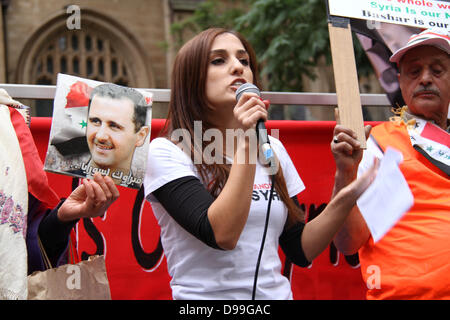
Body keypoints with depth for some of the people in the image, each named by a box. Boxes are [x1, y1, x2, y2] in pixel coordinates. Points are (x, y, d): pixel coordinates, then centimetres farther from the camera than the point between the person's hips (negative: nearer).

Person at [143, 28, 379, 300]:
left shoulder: (273, 150, 10)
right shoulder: (165, 152, -5)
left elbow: (300, 251, 10)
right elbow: (221, 234, -17)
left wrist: (346, 198, -2)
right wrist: (245, 142, -18)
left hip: (276, 293, 4)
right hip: (206, 295, -3)